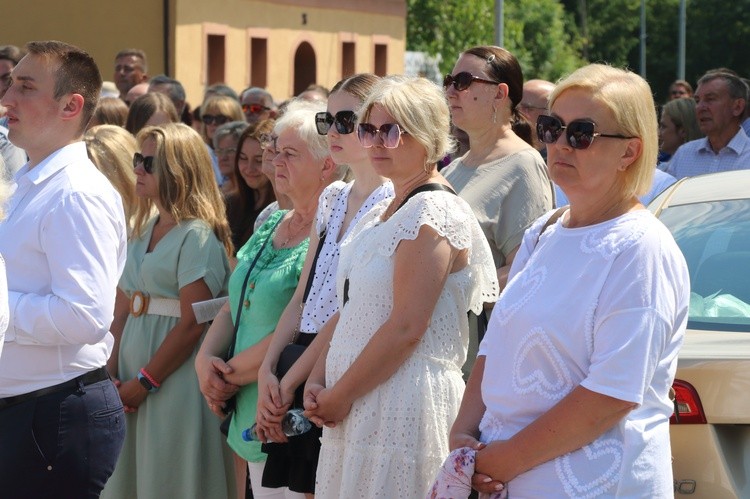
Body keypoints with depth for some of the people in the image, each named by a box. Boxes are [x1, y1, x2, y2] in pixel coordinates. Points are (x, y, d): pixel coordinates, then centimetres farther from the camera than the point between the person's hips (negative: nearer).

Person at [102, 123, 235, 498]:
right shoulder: (142, 230, 12)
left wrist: (142, 384, -15)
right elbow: (123, 309, 12)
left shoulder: (197, 237, -13)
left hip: (176, 380, -8)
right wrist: (111, 374, 0)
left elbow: (192, 324, -18)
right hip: (132, 376, 8)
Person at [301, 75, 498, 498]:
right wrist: (318, 383, 3)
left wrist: (339, 396, -13)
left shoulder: (434, 213, -12)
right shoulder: (378, 216, 16)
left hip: (407, 401, -9)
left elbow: (406, 328, -18)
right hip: (354, 406, 9)